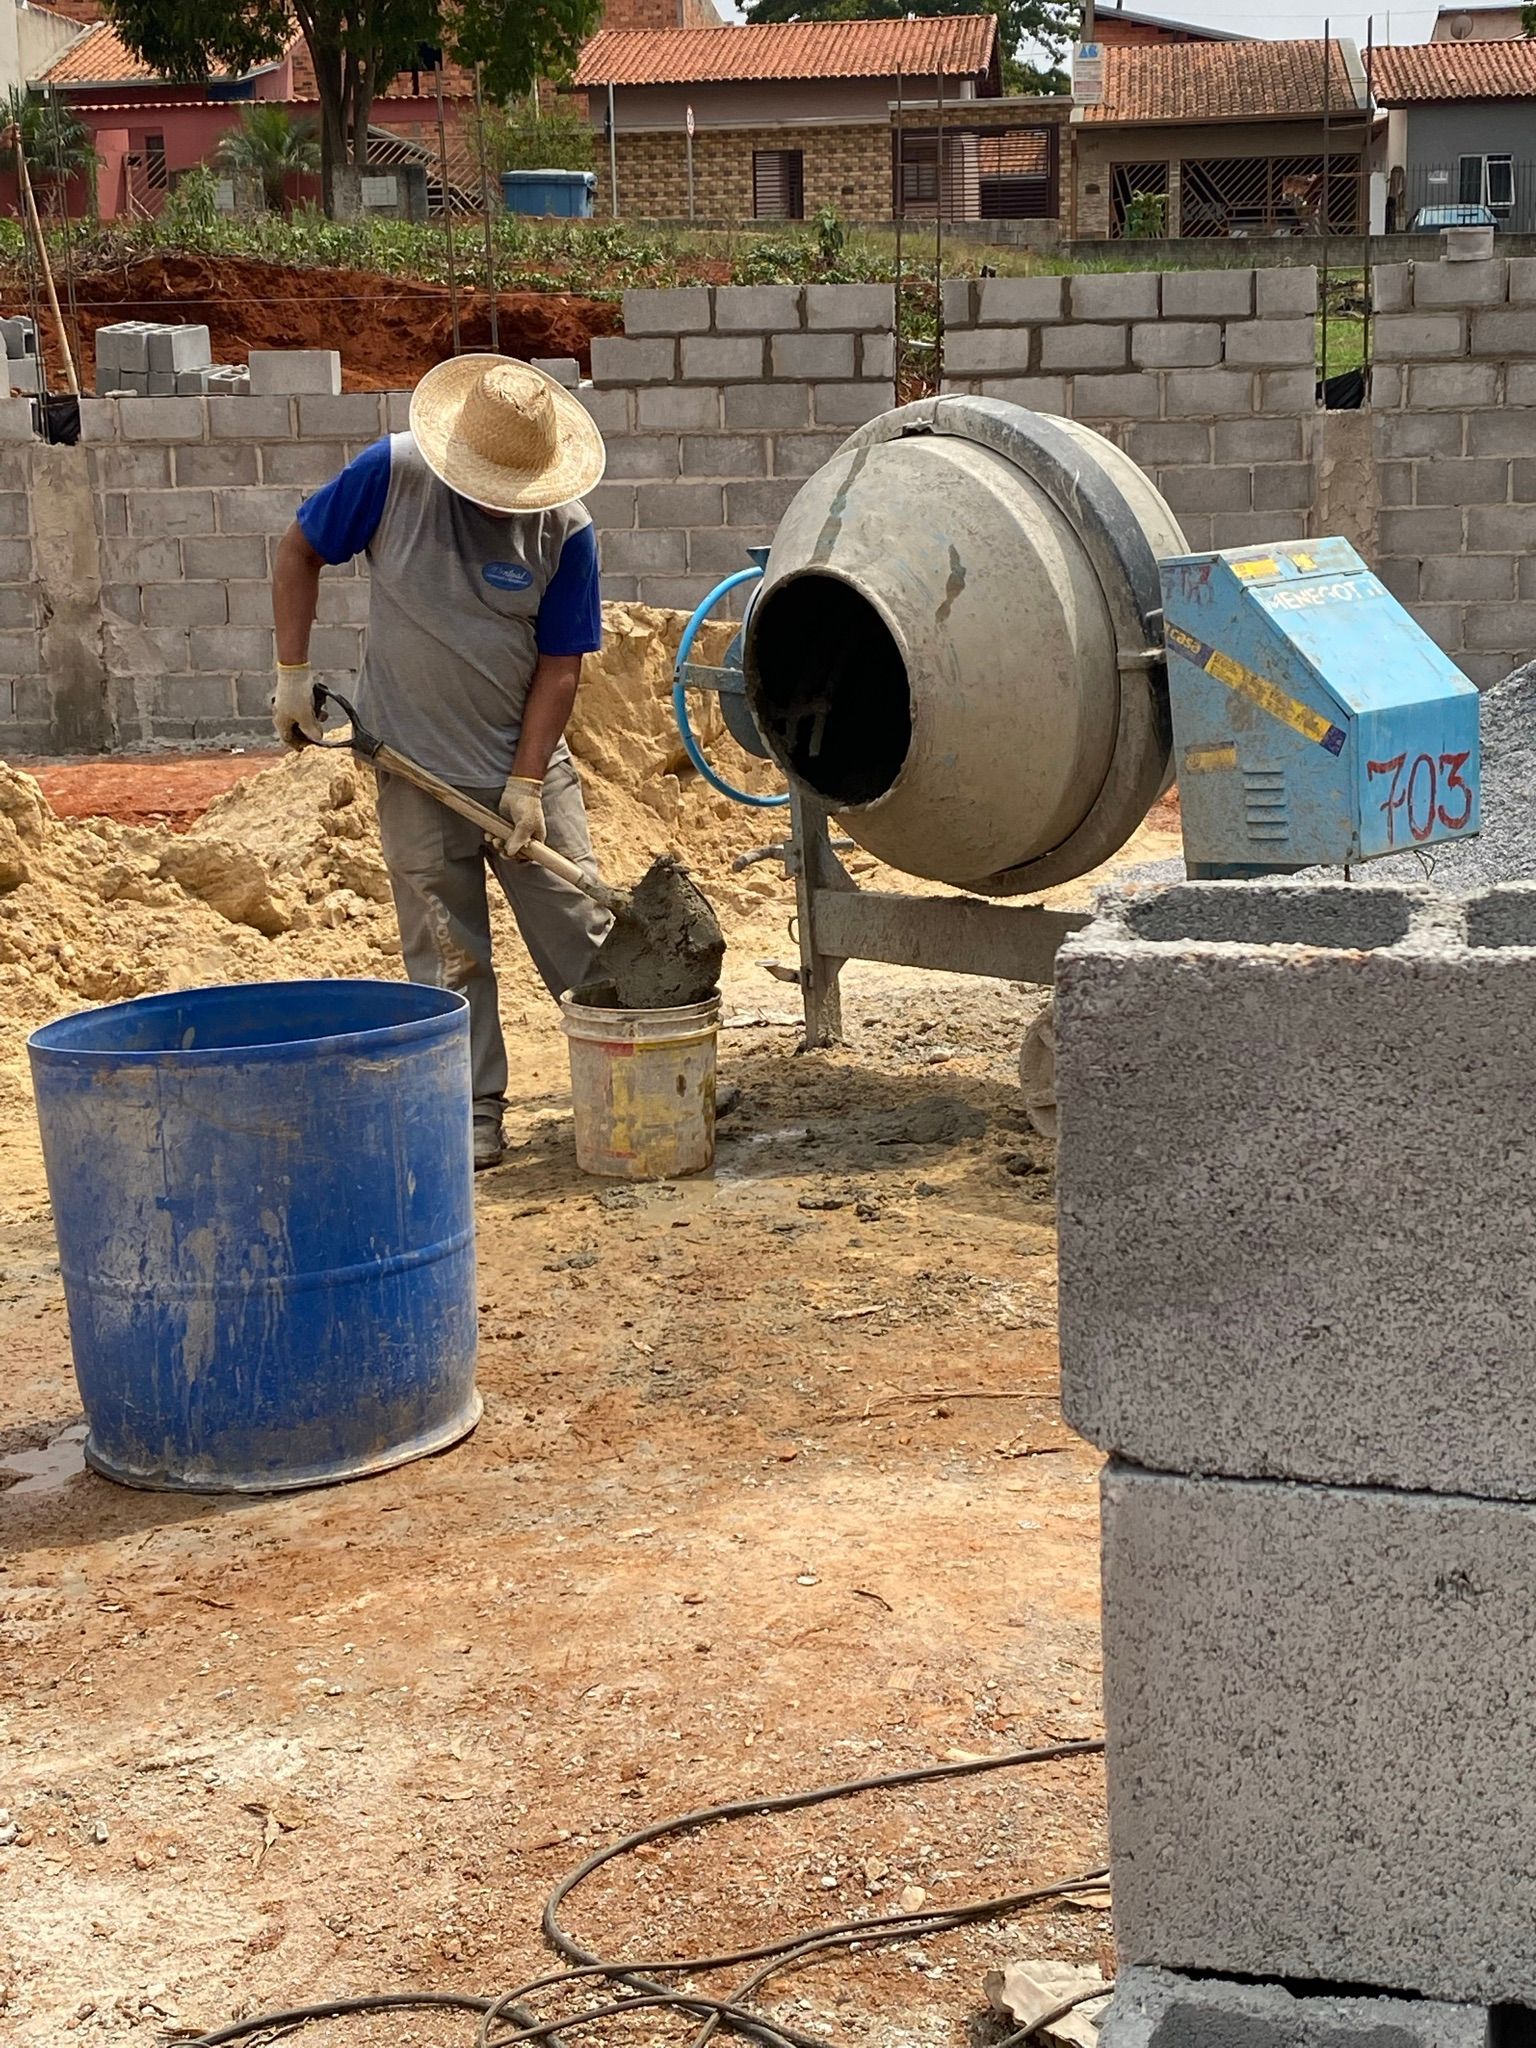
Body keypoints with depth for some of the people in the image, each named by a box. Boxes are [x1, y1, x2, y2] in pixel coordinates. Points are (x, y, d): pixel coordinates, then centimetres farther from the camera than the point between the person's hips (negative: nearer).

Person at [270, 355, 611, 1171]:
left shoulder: (564, 527, -11)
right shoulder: (394, 475, -13)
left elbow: (559, 666, -8)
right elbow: (298, 552, 0)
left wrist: (526, 783, -12)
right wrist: (292, 674, -3)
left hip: (528, 764, 1)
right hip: (419, 768, -1)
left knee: (582, 935, 4)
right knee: (446, 955, 4)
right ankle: (473, 1114, 13)